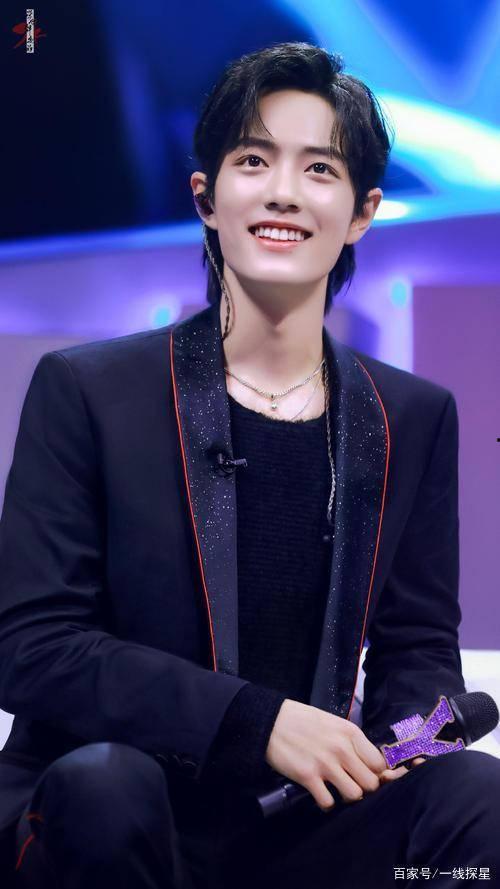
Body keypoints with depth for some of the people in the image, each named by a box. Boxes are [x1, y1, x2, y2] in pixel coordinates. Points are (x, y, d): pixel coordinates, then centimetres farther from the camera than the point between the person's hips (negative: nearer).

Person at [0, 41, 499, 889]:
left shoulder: (415, 419, 8)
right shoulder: (86, 390, -3)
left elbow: (419, 651, 12)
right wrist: (257, 721, -21)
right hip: (105, 820, -1)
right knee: (103, 783, -35)